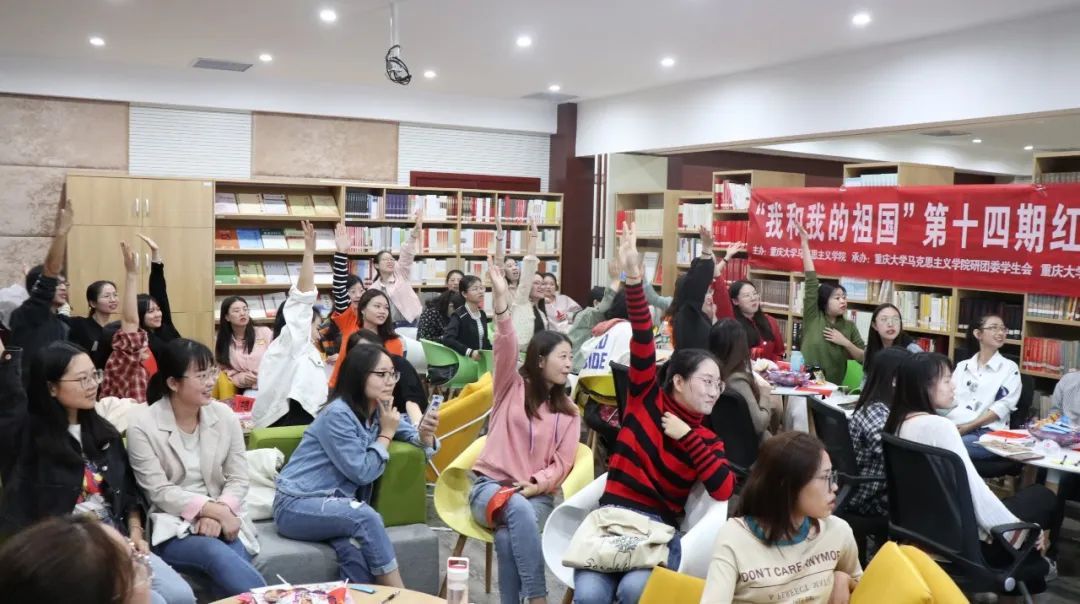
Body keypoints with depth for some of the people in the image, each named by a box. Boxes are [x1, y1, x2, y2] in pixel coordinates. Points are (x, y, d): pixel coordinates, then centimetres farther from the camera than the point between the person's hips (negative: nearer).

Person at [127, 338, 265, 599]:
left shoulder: (224, 415, 2)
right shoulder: (142, 424, -7)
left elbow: (238, 480, 3)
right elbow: (160, 493, -10)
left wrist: (218, 513, -16)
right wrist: (213, 508, -19)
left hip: (222, 519, 3)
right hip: (171, 527, -3)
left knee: (233, 570, -27)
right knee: (217, 555, -32)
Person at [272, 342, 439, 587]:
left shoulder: (380, 410, 7)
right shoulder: (337, 414, -16)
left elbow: (415, 438, 4)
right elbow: (362, 472, -18)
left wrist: (425, 433, -18)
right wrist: (386, 433, -8)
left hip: (334, 504, 6)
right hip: (297, 506, -6)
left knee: (354, 547, -30)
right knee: (365, 517, -32)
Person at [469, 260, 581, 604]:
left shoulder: (568, 412, 12)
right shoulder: (512, 387, 6)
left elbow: (562, 462, 3)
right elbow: (506, 350, -13)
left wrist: (536, 485, -16)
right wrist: (501, 302, -29)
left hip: (537, 494, 2)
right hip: (490, 485, -2)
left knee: (508, 536, -32)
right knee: (518, 510, -36)